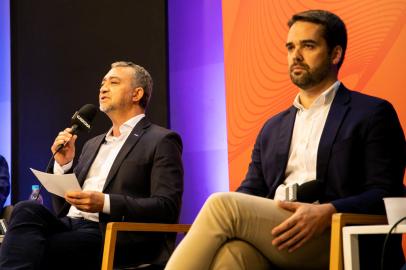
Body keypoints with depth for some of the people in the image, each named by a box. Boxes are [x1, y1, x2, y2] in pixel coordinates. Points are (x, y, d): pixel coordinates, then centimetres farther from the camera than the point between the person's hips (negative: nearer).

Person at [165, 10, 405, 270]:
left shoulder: (373, 114, 9)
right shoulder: (273, 128, 28)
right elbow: (251, 190, 20)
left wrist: (326, 213, -20)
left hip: (333, 239, -4)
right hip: (273, 237, 5)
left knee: (223, 204, -26)